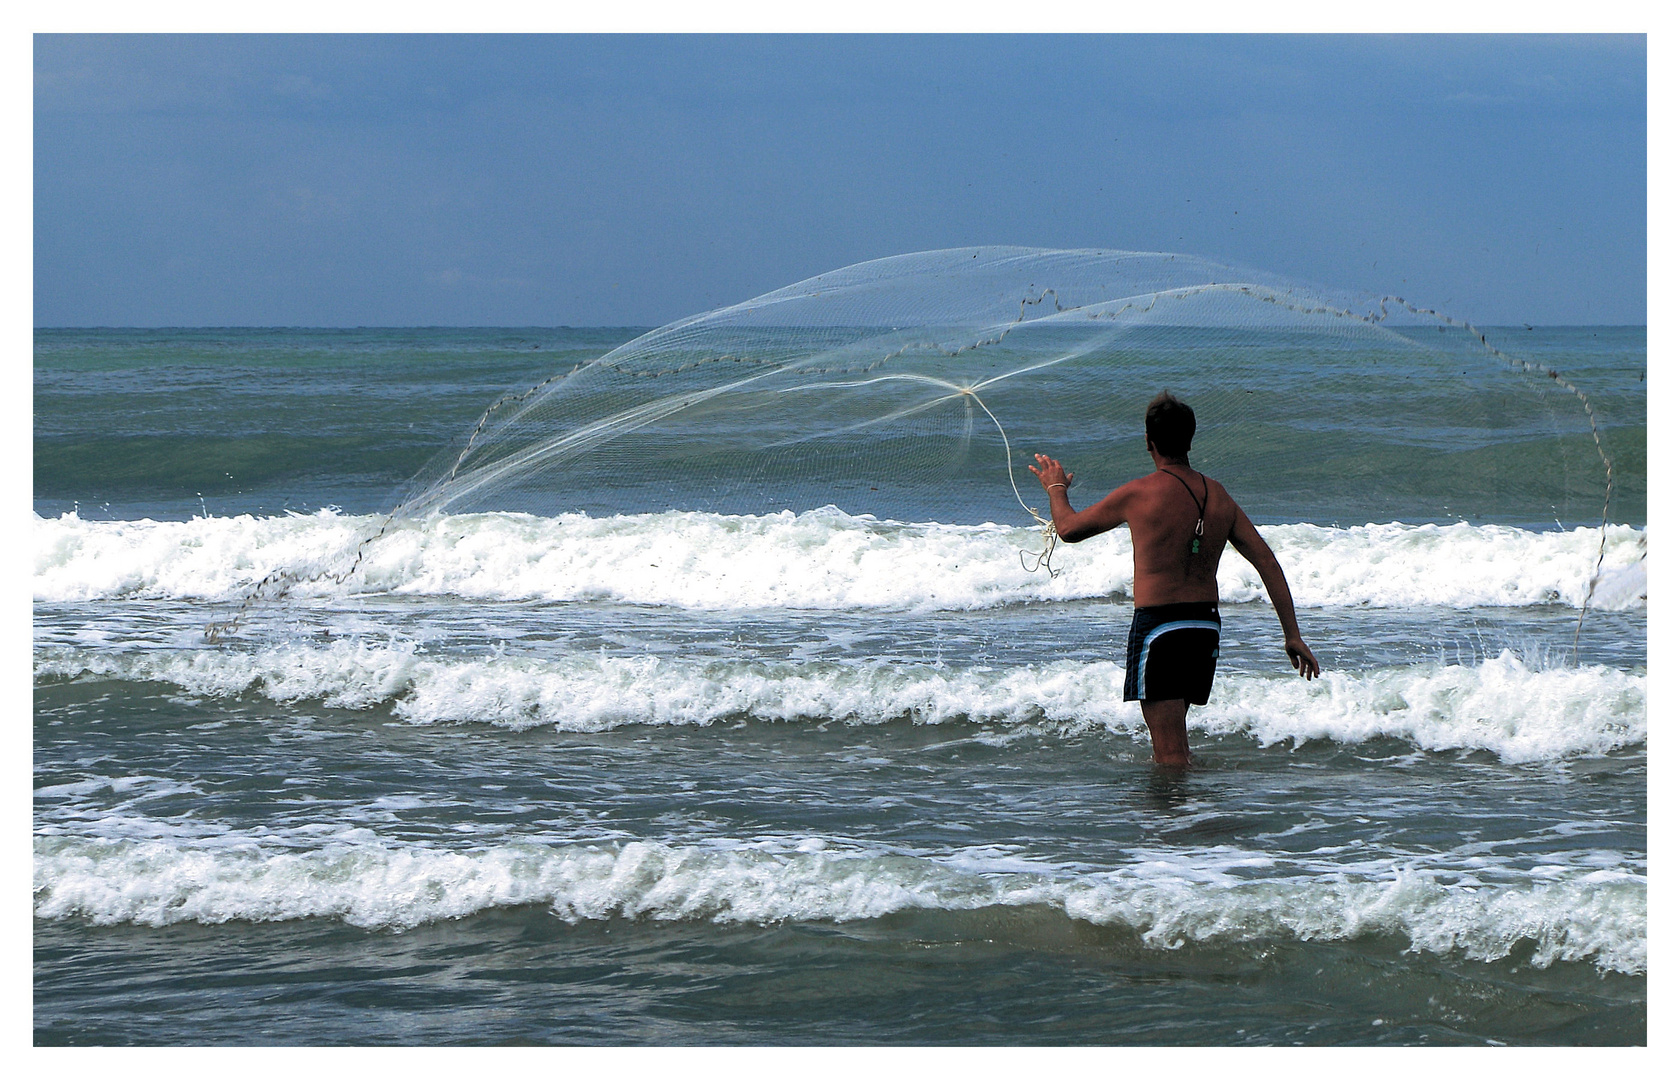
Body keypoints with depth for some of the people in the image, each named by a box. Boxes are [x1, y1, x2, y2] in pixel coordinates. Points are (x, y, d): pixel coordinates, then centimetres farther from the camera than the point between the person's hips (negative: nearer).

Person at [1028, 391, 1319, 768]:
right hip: (1207, 624, 6)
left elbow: (1069, 529, 2)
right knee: (1174, 734, 27)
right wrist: (1292, 634, 5)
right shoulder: (1218, 495, 5)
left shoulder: (1140, 494, -11)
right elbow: (1266, 560, 2)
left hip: (1157, 626, -6)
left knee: (1170, 753, -6)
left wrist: (1056, 489, 24)